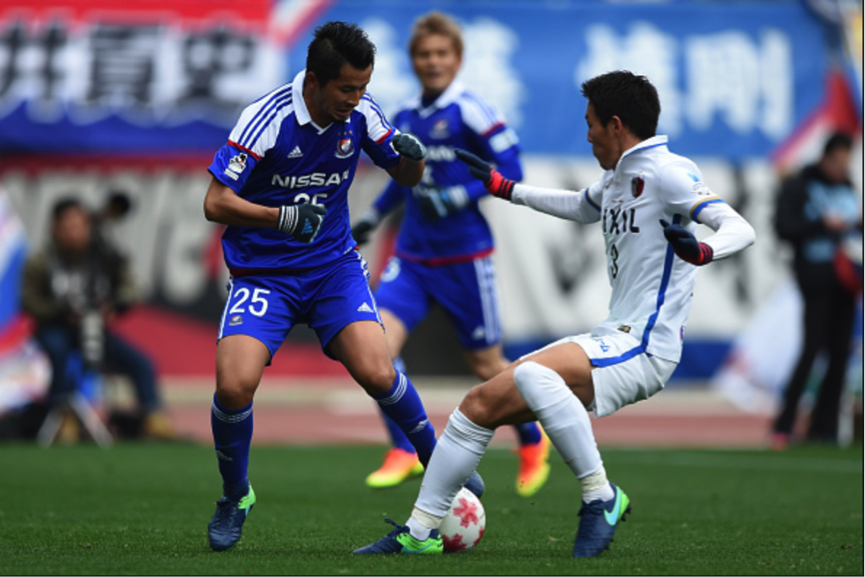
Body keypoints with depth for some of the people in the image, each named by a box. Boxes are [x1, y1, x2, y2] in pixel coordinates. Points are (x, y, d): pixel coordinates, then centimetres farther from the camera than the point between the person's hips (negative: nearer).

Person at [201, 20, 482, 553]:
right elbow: (216, 202, -17)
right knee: (235, 385, -21)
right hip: (262, 273, -2)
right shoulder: (266, 118, -19)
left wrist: (413, 156, -16)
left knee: (377, 374, -19)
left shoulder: (360, 113, -5)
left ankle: (436, 459, 7)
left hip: (334, 264, 2)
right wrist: (281, 217, -33)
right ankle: (235, 497, 5)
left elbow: (406, 178, 9)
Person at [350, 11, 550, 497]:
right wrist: (375, 215, 19)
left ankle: (533, 441, 32)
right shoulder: (406, 117, 9)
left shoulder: (470, 112, -10)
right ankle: (406, 451, -6)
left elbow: (511, 170, -11)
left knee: (486, 365, 6)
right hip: (412, 257, 5)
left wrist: (458, 197, -20)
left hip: (464, 259, -5)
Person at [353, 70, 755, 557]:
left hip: (643, 349, -9)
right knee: (481, 403, 6)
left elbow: (740, 229, -21)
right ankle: (420, 531, 14)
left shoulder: (666, 171, -11)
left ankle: (600, 497, -23)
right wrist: (504, 188, 45)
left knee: (532, 374, -35)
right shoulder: (617, 178, 17)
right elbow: (581, 207, 40)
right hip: (610, 340, 9)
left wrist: (701, 250, -42)